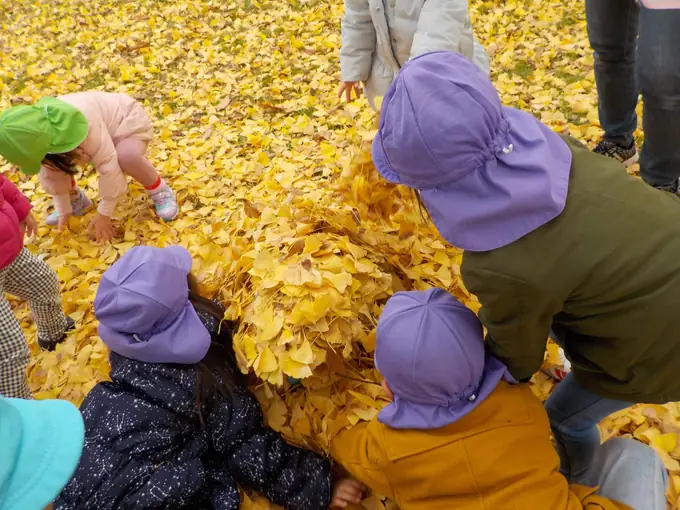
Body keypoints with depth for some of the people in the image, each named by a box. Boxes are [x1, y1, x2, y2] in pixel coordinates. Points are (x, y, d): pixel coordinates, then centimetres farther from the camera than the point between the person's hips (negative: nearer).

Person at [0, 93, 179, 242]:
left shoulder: (83, 121, -42)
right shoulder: (38, 134, -19)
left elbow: (108, 164, -39)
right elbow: (53, 173, -5)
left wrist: (103, 214, -32)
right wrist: (63, 210, -3)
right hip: (100, 131, 6)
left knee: (126, 157, -42)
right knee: (47, 167, -13)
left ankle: (160, 191, -15)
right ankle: (76, 199, 12)